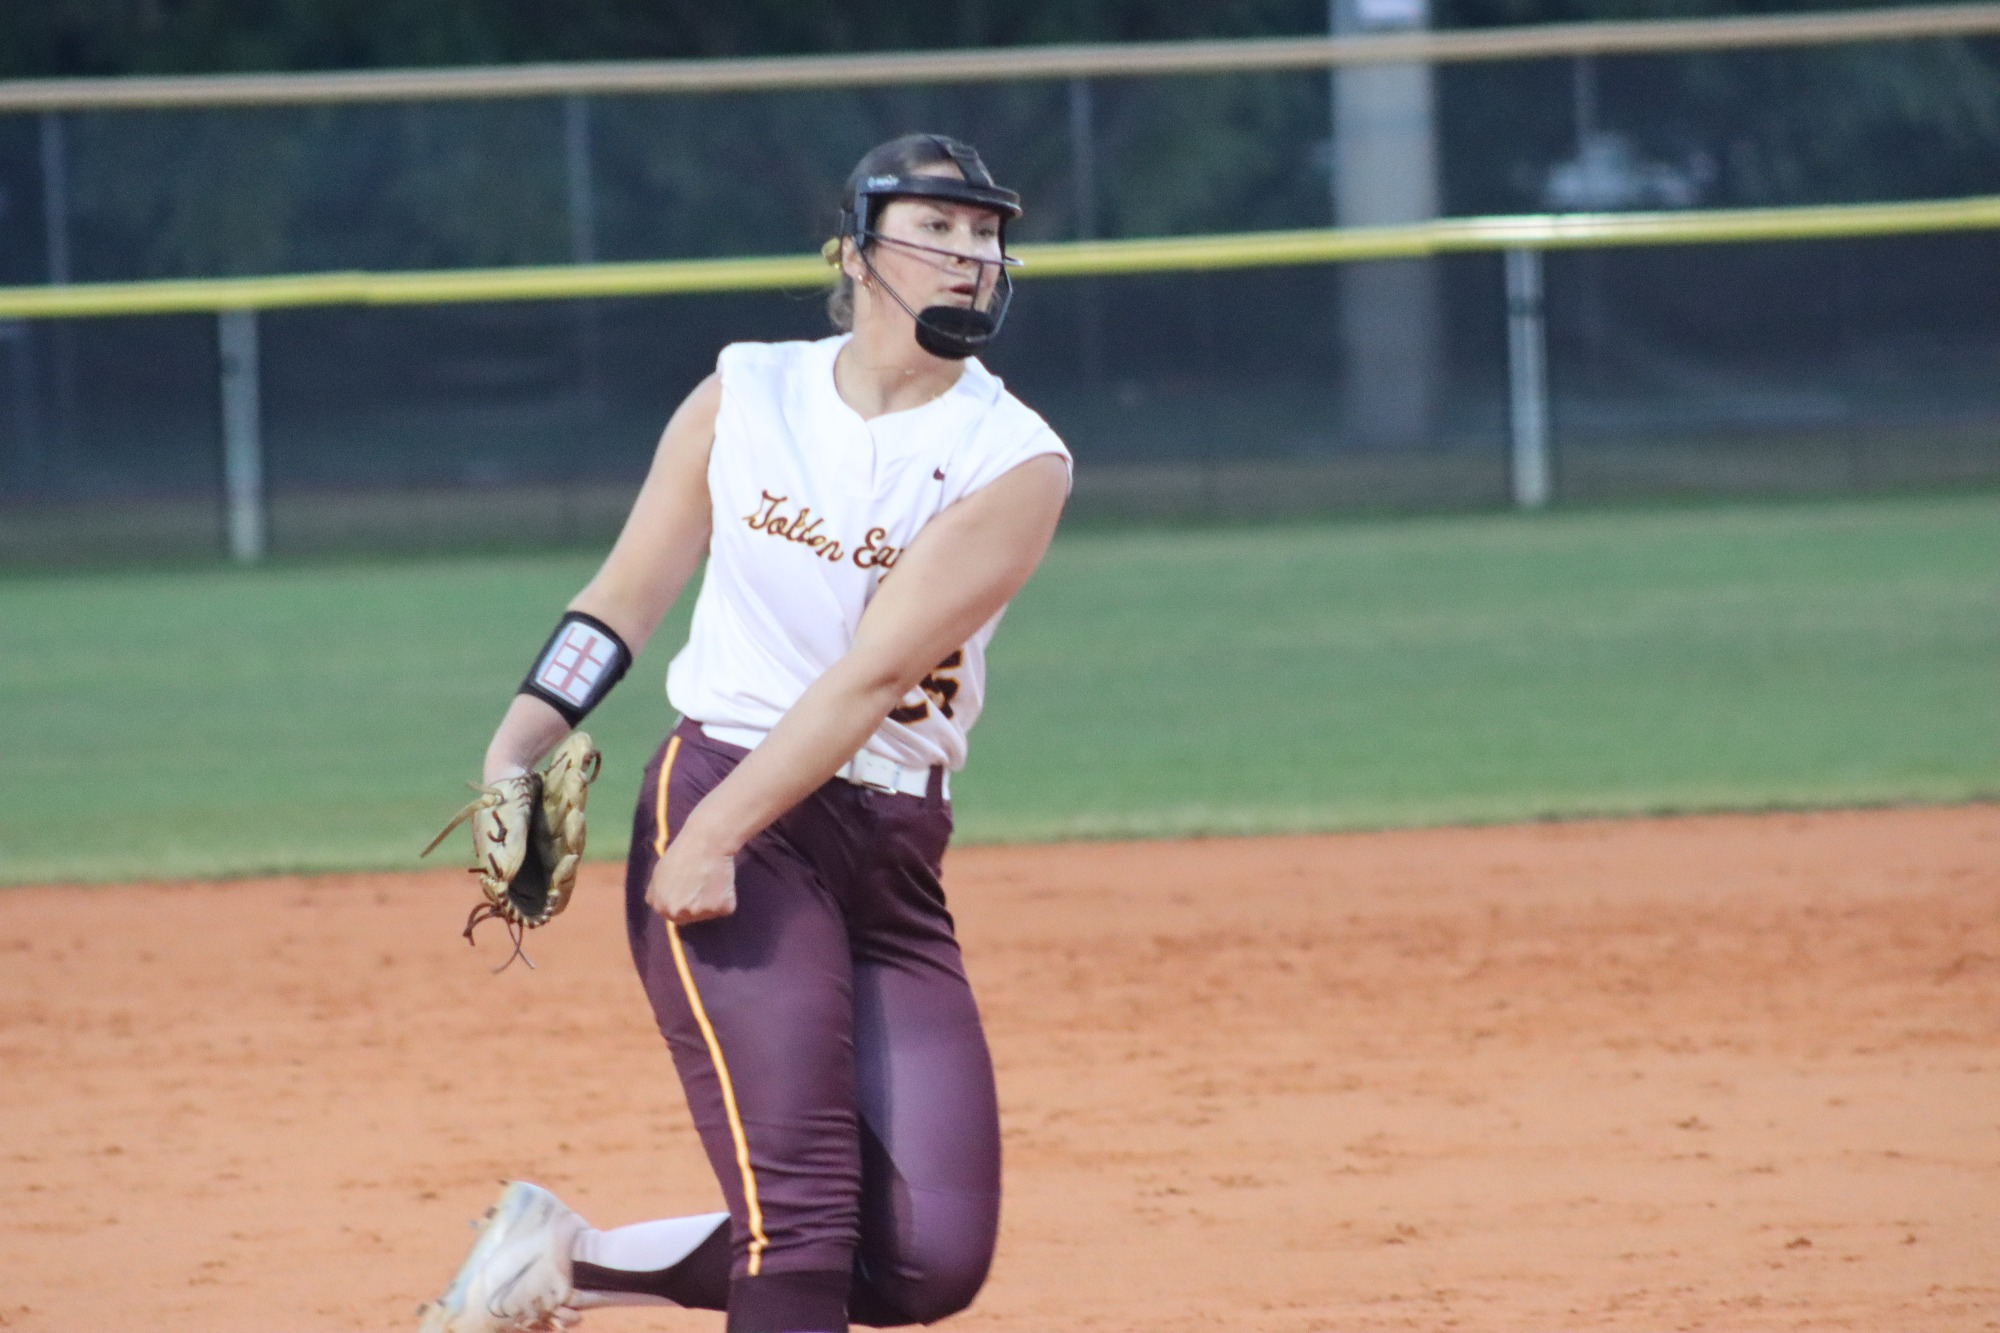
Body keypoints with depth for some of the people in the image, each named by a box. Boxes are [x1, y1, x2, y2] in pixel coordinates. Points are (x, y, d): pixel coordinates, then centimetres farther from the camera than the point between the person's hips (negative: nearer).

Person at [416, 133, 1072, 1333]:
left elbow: (875, 672, -13)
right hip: (715, 808, -2)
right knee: (801, 1204, -18)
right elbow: (624, 599, 11)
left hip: (894, 860, 2)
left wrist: (715, 837, -22)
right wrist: (519, 751, -5)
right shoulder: (746, 398, 5)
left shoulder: (1014, 463, -3)